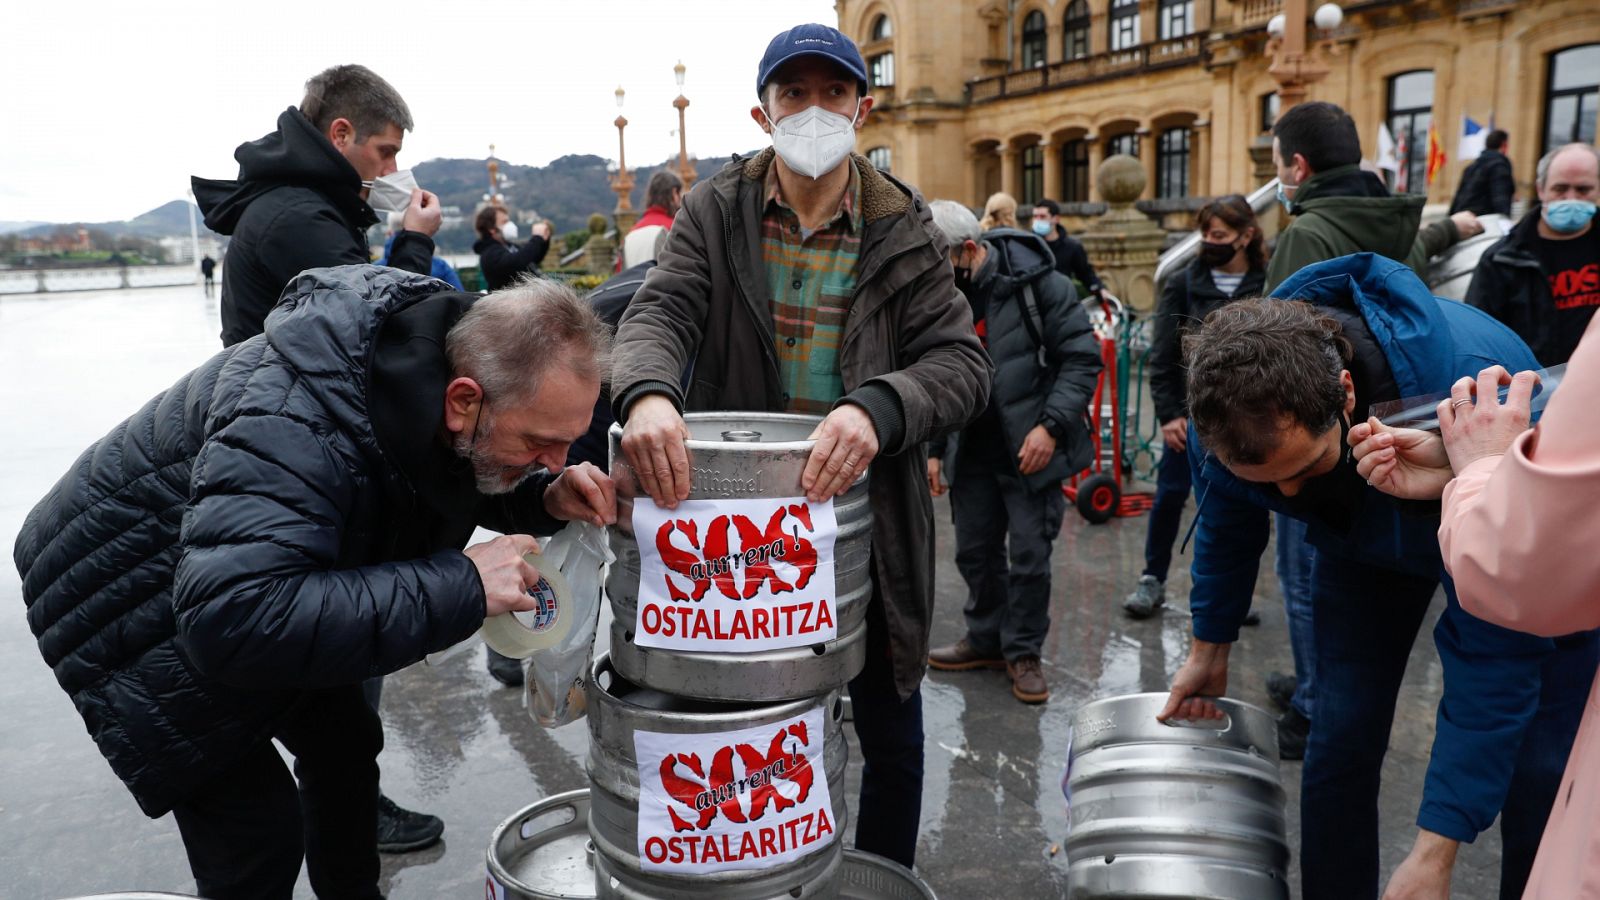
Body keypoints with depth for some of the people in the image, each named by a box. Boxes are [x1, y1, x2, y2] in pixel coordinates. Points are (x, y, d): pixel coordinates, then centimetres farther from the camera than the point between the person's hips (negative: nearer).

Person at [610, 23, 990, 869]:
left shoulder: (905, 235, -2)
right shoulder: (713, 213, 0)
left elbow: (962, 361, -11)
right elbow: (659, 312, -14)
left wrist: (876, 408, -34)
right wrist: (648, 391, -39)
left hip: (868, 532, 1)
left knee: (892, 740, 15)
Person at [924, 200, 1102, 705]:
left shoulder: (1038, 283, -14)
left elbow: (1083, 357, -12)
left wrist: (1051, 425, -20)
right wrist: (933, 448, 6)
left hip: (1031, 449, -5)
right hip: (973, 449, 5)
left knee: (1029, 555, 0)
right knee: (975, 550, 13)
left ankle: (1024, 652, 18)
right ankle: (986, 639, 32)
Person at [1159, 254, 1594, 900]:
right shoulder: (1229, 393, -31)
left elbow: (1495, 645, -38)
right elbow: (1227, 522, -7)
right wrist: (1209, 646, 5)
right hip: (1364, 528, 3)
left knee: (1538, 763, -5)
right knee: (1341, 737, -2)